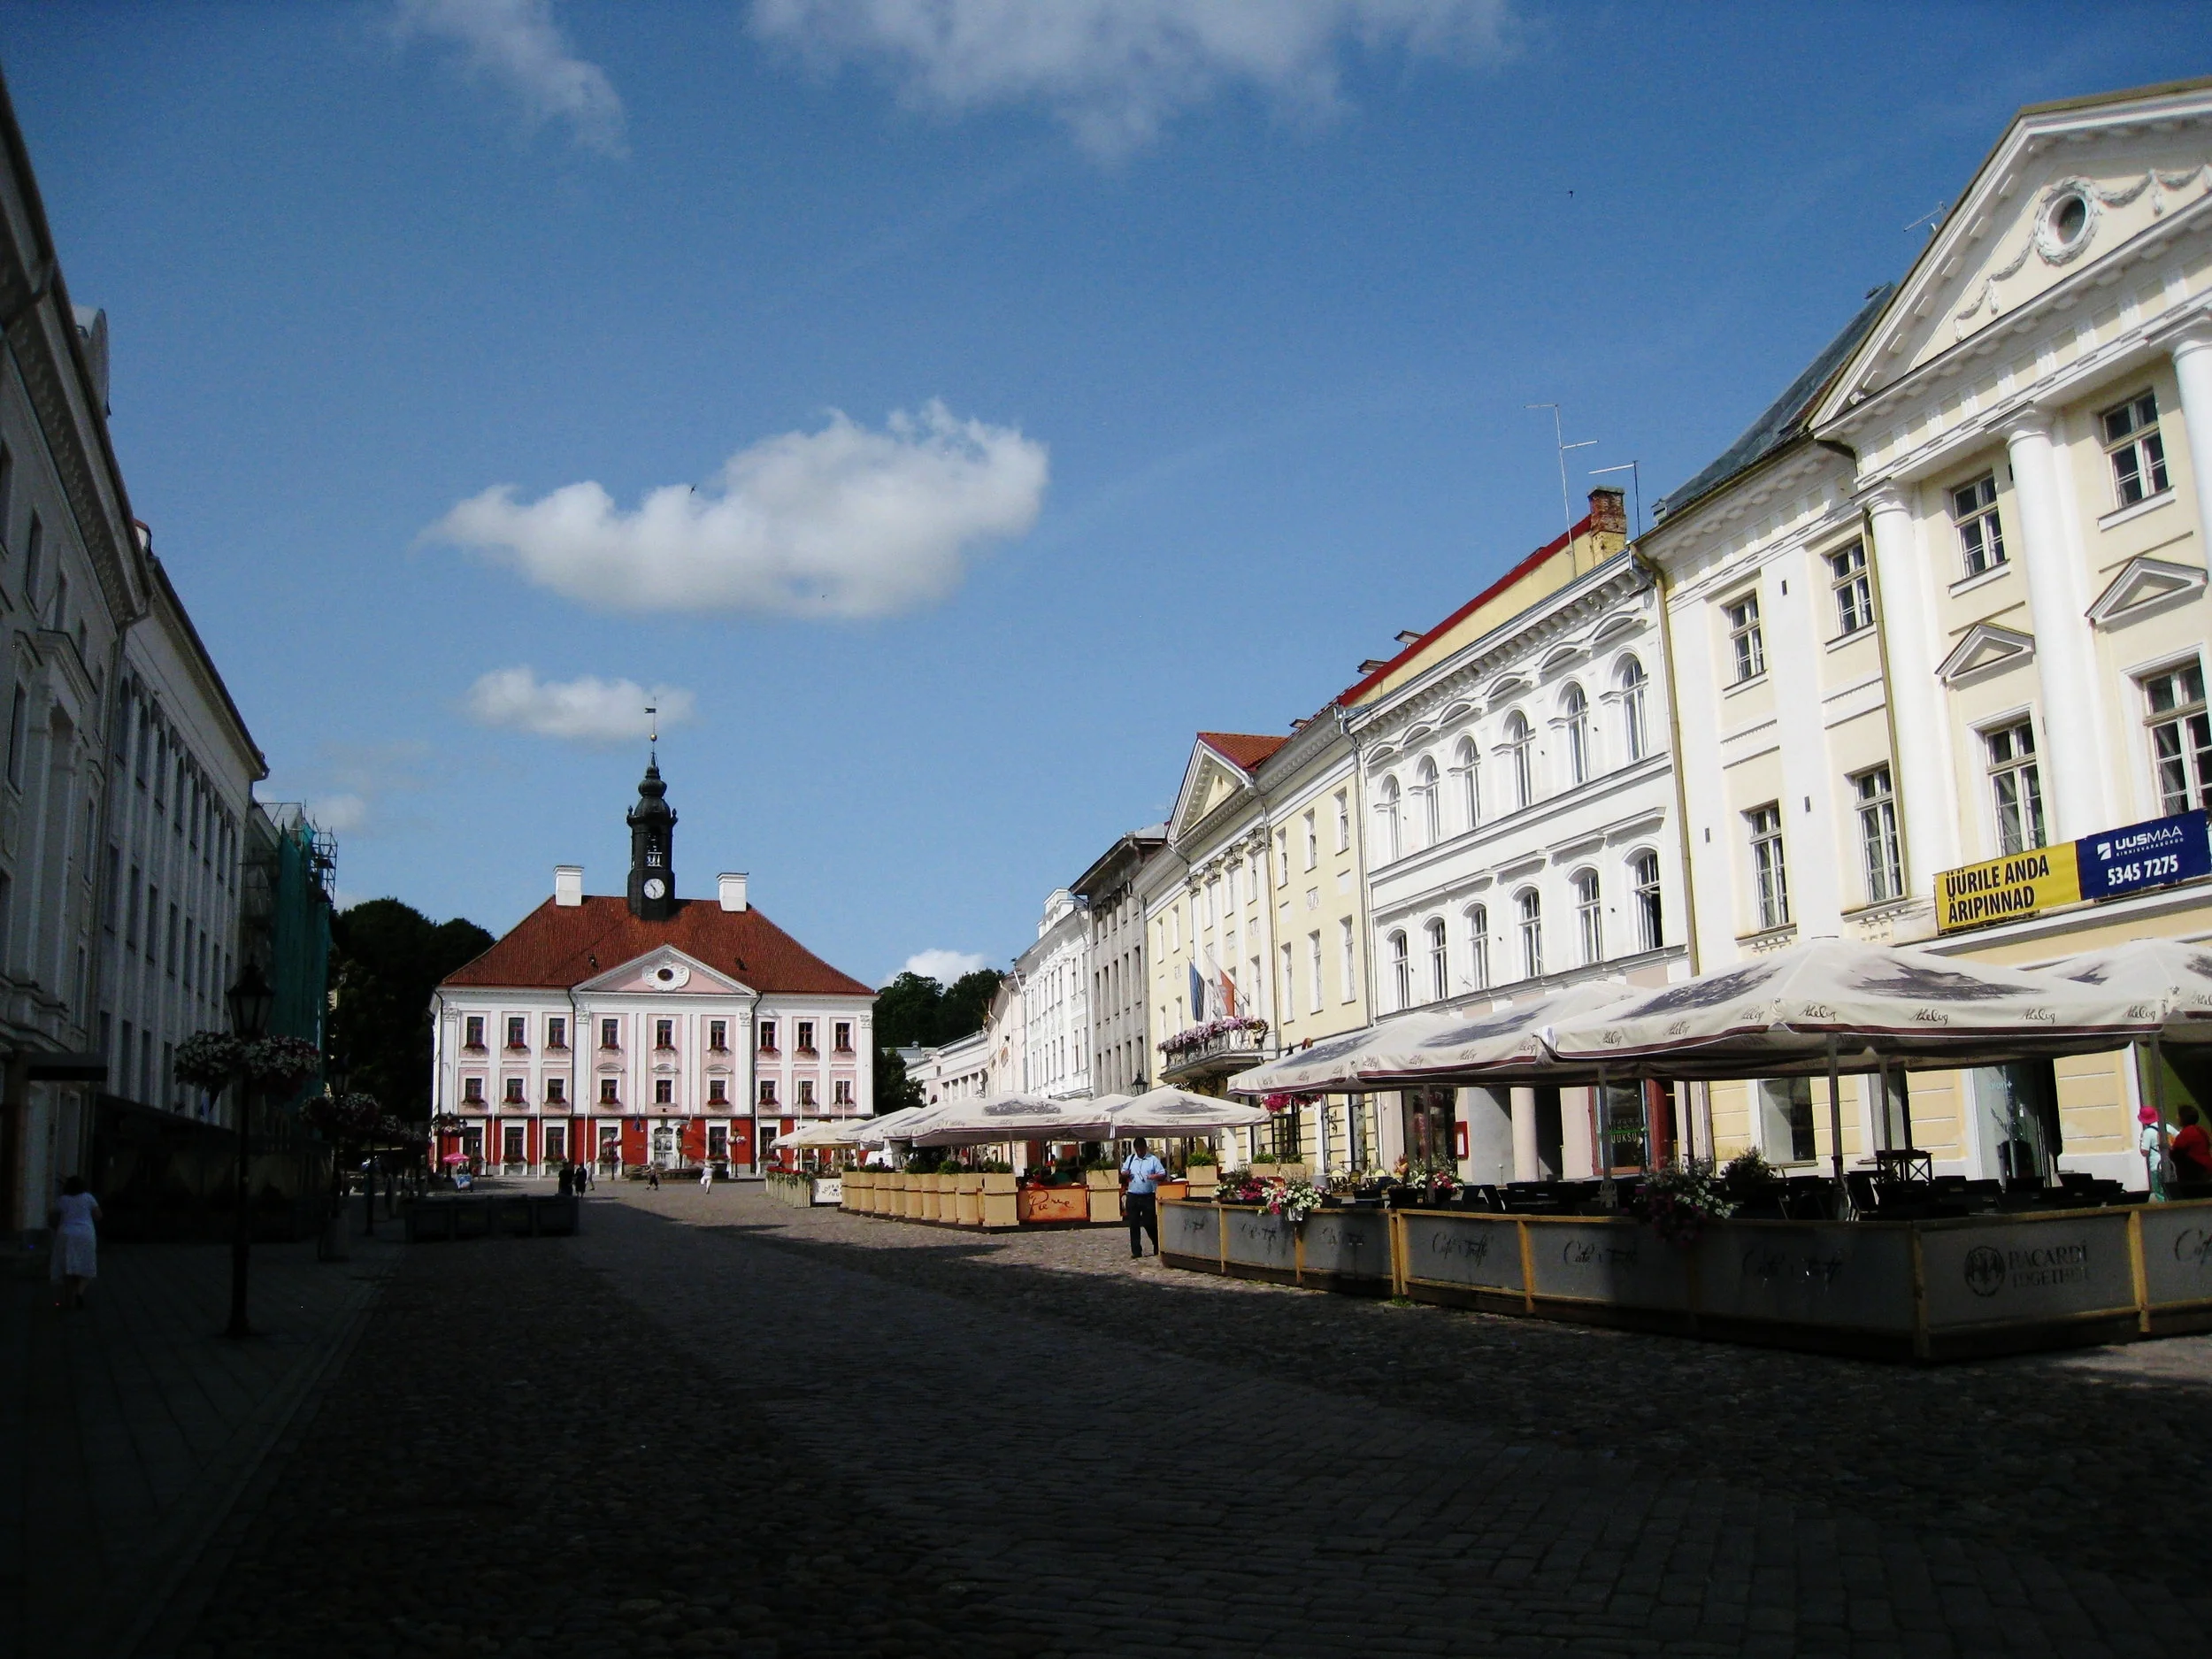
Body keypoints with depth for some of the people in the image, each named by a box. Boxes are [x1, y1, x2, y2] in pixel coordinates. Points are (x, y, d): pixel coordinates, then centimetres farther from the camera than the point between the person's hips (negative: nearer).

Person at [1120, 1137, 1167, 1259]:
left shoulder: (1153, 1160, -1)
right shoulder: (1130, 1159, 9)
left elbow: (1163, 1174, -2)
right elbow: (1122, 1174, 16)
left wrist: (1155, 1176, -23)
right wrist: (1125, 1174, -7)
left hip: (1148, 1197, -3)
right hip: (1132, 1197, 3)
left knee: (1149, 1223, 0)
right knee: (1134, 1225, 4)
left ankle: (1158, 1248, 18)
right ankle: (1136, 1252, 11)